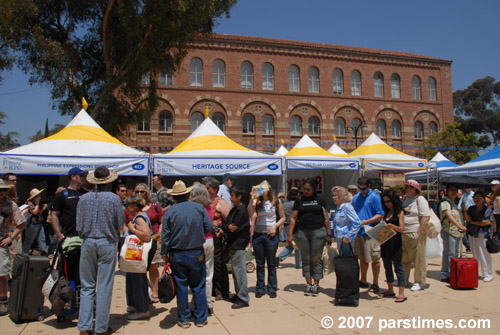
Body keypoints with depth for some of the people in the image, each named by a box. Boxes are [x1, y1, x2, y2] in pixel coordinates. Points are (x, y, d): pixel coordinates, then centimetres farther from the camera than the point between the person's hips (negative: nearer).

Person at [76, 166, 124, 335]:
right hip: (107, 243, -2)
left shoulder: (84, 198, 0)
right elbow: (120, 225, -2)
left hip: (88, 243, 3)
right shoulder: (114, 198, -7)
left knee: (87, 286, 12)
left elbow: (79, 225, 5)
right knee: (104, 287, 5)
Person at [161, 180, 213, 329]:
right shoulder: (199, 207, -6)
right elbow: (209, 227, -4)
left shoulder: (169, 212, -7)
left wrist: (164, 254, 5)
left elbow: (165, 236, -5)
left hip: (177, 255, 0)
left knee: (181, 287, 10)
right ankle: (200, 318, 19)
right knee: (198, 286, 11)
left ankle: (184, 319, 20)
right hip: (196, 254, 0)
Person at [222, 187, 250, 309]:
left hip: (238, 244, -9)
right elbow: (225, 223, 7)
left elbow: (234, 228, -19)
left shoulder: (242, 210, -15)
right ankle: (238, 294, 28)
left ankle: (243, 298, 5)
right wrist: (227, 227, -12)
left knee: (240, 271, -3)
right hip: (233, 244, 9)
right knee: (235, 271, 16)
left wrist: (226, 228, -5)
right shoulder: (234, 209, 14)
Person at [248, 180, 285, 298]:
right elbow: (250, 215, -13)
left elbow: (283, 218, 9)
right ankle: (260, 288, 19)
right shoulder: (256, 202, 2)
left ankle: (272, 288, 18)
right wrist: (252, 198, -19)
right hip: (257, 234, 1)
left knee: (271, 263, 6)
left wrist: (275, 226, -7)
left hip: (271, 235, -1)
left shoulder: (276, 202, 2)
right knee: (260, 264, 9)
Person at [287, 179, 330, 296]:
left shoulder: (319, 199, 5)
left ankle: (316, 285, 14)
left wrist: (329, 234, 4)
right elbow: (293, 218, 5)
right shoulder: (299, 200, 7)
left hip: (318, 231, -1)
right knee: (306, 259, 7)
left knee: (316, 259, 2)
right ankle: (308, 284, 17)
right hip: (302, 232, 2)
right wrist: (290, 234, -2)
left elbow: (325, 217, 8)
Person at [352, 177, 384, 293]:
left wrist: (366, 222, -18)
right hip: (358, 232, 6)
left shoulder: (375, 197, -6)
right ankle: (363, 281, 27)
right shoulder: (356, 197, 12)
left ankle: (375, 283, 13)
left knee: (374, 259, 2)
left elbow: (380, 215, -10)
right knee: (362, 258, 15)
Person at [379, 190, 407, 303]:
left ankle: (401, 293, 0)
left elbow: (402, 229, -12)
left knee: (398, 267, -3)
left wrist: (391, 226, -28)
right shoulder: (386, 212, 13)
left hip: (395, 243, -6)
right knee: (387, 266, 13)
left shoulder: (399, 212, -4)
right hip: (385, 242, 7)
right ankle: (390, 290, 24)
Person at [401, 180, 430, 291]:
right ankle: (404, 280, 27)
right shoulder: (405, 199, 16)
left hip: (415, 234, -7)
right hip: (403, 234, 8)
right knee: (404, 259, 14)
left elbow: (426, 217, -15)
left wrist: (419, 233, -19)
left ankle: (419, 282, 11)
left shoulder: (420, 199, -7)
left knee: (418, 260, 1)